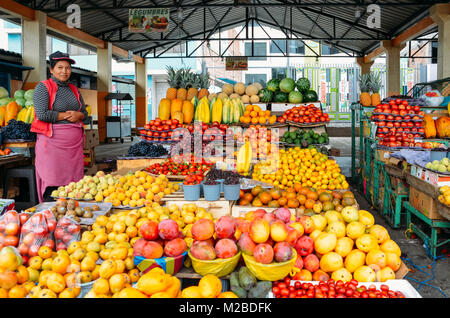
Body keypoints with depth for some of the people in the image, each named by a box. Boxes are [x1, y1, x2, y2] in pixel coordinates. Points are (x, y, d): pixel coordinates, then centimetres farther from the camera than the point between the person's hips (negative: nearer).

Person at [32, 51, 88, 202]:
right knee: (52, 183, -5)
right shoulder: (43, 87, -1)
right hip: (52, 140, -6)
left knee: (74, 182, 4)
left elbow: (85, 112, 21)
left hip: (75, 141, 6)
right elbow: (42, 114, -13)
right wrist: (66, 115, -6)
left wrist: (78, 115, -2)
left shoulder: (74, 89, 18)